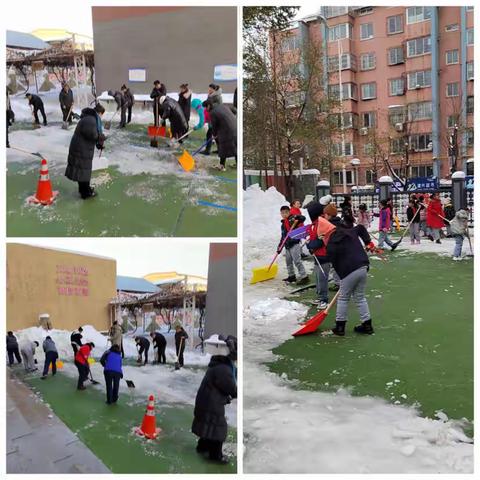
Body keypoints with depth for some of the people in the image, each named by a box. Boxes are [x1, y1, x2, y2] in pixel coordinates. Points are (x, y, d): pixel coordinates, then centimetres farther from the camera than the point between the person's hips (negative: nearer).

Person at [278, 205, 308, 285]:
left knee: (297, 261, -11)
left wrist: (297, 217, -42)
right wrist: (279, 247, 18)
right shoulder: (283, 224, 16)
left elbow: (303, 218, -23)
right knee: (288, 261, 14)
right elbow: (283, 237, 21)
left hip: (294, 244, -8)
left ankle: (304, 277, -6)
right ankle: (292, 276, 28)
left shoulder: (292, 219, -7)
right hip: (287, 245, 8)